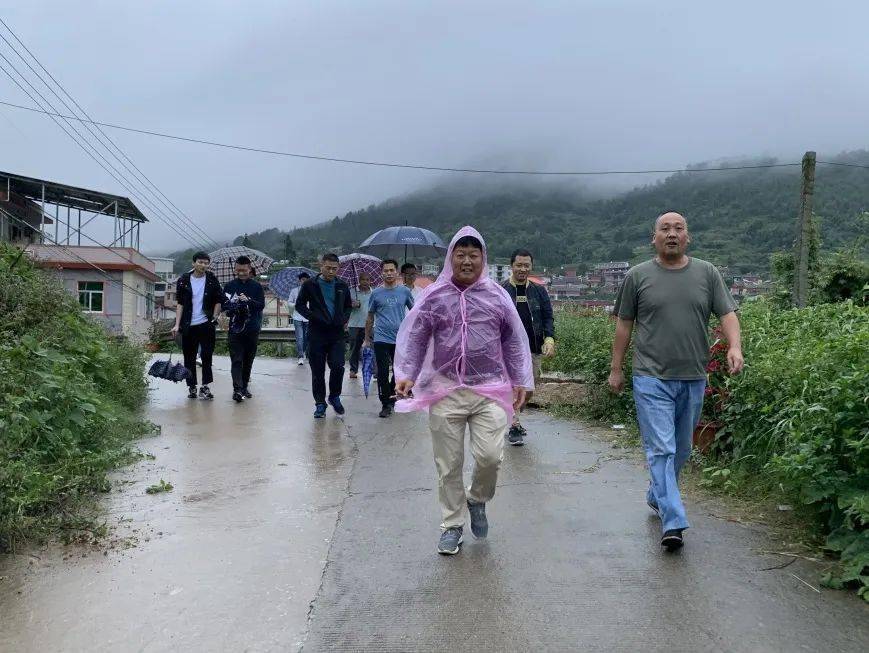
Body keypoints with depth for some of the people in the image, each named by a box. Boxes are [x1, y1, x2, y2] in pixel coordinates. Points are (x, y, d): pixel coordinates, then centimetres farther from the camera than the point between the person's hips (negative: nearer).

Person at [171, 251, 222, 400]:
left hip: (206, 324, -1)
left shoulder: (212, 280, 2)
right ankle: (191, 387, 16)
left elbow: (218, 301, 8)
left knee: (207, 355, -3)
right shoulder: (183, 280, 2)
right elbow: (180, 304, 2)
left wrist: (214, 318, -3)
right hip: (189, 325, 1)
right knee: (189, 358, 6)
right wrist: (177, 325, -4)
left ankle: (205, 386, 4)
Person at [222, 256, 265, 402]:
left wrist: (248, 300, -21)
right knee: (236, 360, -8)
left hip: (252, 329, 1)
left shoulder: (256, 286, 4)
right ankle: (237, 389, -15)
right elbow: (223, 305, 6)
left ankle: (244, 386, 23)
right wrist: (231, 308, -15)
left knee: (248, 360, 10)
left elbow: (262, 304, -4)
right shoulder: (230, 286, 5)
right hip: (235, 329, -1)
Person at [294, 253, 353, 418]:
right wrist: (312, 316, -10)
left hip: (337, 334, 1)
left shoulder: (342, 286, 9)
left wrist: (345, 319, 3)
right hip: (317, 334, -1)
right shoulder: (310, 285, 1)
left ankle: (335, 396, 13)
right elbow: (299, 305, 4)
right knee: (318, 371, 4)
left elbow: (348, 306, 22)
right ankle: (320, 403, 16)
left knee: (338, 367, -11)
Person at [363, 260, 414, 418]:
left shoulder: (405, 291, 3)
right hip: (381, 339, -1)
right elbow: (370, 318, 10)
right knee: (383, 373, -2)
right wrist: (367, 339, 10)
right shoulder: (376, 293, 2)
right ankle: (386, 405, 8)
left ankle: (391, 397, 31)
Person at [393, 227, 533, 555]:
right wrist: (406, 375, -10)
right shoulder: (434, 296, 2)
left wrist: (520, 381, 8)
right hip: (445, 391, 0)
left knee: (490, 456, -9)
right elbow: (414, 338, 2)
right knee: (448, 464, 6)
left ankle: (477, 500, 24)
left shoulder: (497, 295, 5)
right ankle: (452, 525, 24)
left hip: (489, 390, 0)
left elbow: (513, 341, 10)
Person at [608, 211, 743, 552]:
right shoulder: (638, 276, 2)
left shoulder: (707, 273, 7)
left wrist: (735, 346, -15)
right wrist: (616, 369, 6)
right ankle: (673, 522, -10)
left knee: (680, 449, 15)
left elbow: (727, 313, 4)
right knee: (660, 450, -10)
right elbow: (623, 324, 6)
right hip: (652, 378, -3)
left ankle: (656, 496, 36)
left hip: (693, 379, 3)